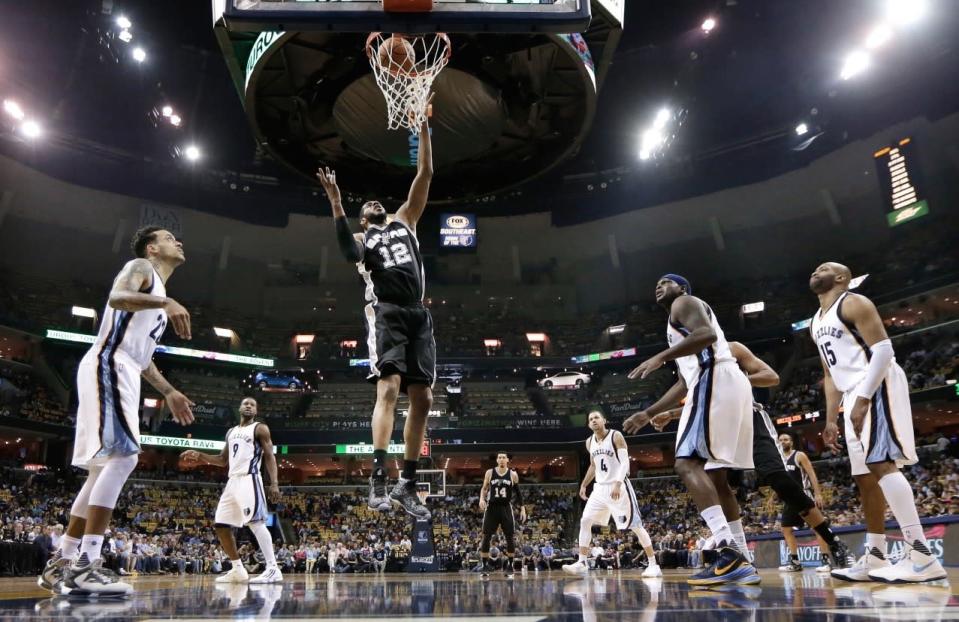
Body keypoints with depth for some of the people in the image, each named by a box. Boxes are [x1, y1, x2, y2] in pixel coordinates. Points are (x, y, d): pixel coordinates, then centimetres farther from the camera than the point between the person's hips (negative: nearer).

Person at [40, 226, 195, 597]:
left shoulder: (158, 294, 28)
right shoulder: (141, 268, 2)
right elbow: (118, 296, -22)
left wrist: (168, 392, 27)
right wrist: (166, 302, -37)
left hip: (123, 373, 10)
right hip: (107, 366, -10)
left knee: (105, 466, 10)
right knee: (124, 455, -22)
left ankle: (61, 564, 16)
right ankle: (85, 565, -24)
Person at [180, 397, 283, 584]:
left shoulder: (260, 429, 1)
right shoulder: (231, 432, 21)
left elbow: (270, 457, -7)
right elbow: (223, 460, 27)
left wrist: (274, 483, -18)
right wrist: (199, 456, 13)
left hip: (249, 479, -8)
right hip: (233, 481, 8)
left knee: (255, 522, -19)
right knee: (221, 525, 6)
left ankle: (273, 569, -20)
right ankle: (238, 570, 16)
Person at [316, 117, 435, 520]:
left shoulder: (404, 221, 26)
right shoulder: (362, 238, 15)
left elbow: (425, 175, 20)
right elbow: (349, 253, -12)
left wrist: (424, 131, 16)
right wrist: (336, 202, -20)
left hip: (418, 315, 5)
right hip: (386, 314, -4)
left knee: (422, 399, 1)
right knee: (389, 388, -23)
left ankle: (407, 484, 9)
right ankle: (378, 480, -24)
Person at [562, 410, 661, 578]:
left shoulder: (616, 436, -11)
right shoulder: (589, 442, 8)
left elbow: (625, 462, -18)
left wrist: (617, 484, -29)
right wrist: (583, 485, 17)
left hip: (619, 486, -6)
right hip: (600, 488, 6)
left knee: (636, 525, -4)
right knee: (585, 522, -1)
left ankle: (653, 565, 5)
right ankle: (581, 563, 5)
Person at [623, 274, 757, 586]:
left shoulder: (685, 303, 7)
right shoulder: (680, 325, 35)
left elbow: (707, 334, -16)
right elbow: (685, 383, 35)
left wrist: (661, 356, -21)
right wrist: (648, 413, 33)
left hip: (716, 381, -10)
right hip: (722, 387, 10)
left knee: (688, 462, -19)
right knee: (714, 474, 10)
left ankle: (729, 552, -29)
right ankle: (741, 561, 11)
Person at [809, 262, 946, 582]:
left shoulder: (853, 303, -5)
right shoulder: (816, 323, 22)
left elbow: (883, 349, -16)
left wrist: (863, 399, -23)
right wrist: (831, 419, 18)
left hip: (876, 387, -9)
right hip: (854, 394, 9)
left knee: (880, 462, -21)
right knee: (864, 475, 7)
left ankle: (922, 556, -21)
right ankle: (875, 558, 12)